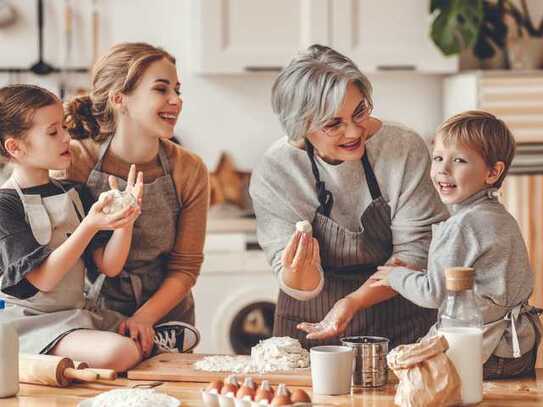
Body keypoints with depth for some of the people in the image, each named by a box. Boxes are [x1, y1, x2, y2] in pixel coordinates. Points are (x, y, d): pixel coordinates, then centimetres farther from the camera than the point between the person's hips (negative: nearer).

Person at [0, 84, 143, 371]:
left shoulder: (75, 194, 10)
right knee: (118, 353, -30)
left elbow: (109, 266, 4)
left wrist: (125, 219, -13)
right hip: (32, 322, -6)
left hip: (75, 315, 7)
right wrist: (90, 226, -24)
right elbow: (43, 279, -17)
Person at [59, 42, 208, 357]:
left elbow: (185, 267, 1)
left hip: (164, 321, 2)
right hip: (91, 314, -1)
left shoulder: (189, 171, -3)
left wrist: (144, 318, -15)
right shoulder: (72, 162, -9)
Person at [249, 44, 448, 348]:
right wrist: (297, 276, -32)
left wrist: (352, 302, -21)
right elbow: (302, 288, -7)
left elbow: (415, 249, -7)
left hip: (401, 326, -1)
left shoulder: (405, 148, -9)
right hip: (310, 324, 1)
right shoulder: (273, 172, -9)